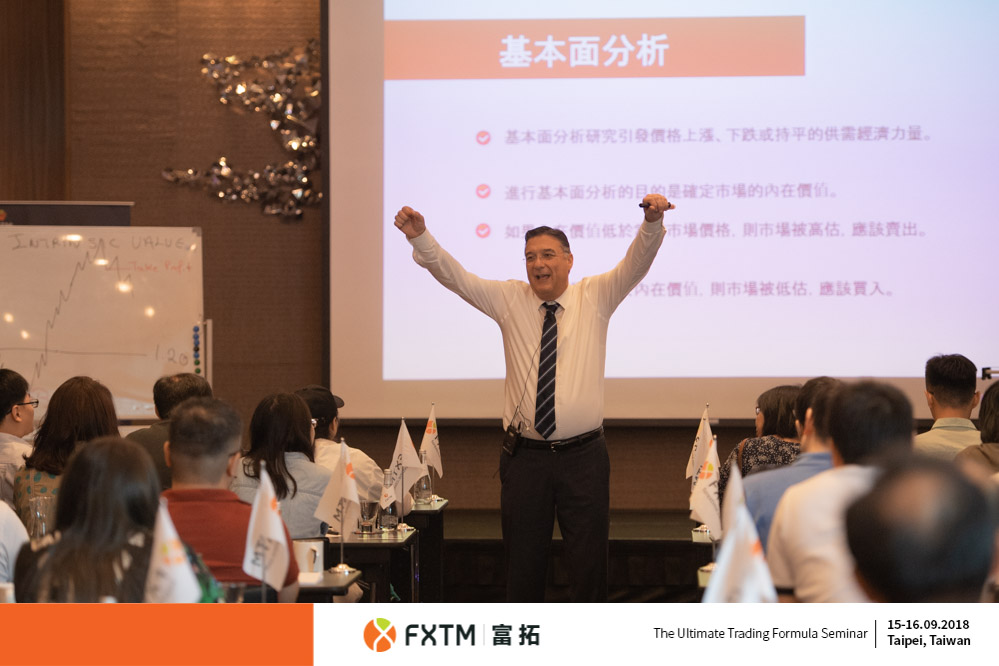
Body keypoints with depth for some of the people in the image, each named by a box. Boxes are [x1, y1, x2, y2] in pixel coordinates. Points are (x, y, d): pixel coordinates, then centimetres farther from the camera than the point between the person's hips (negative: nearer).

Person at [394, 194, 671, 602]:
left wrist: (653, 223, -30)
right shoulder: (509, 300, 5)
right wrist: (420, 238, -19)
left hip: (583, 457, -1)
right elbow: (454, 276, -3)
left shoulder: (595, 297, 3)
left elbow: (636, 263, -10)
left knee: (589, 564, 5)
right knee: (523, 565, 8)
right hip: (525, 457, 1)